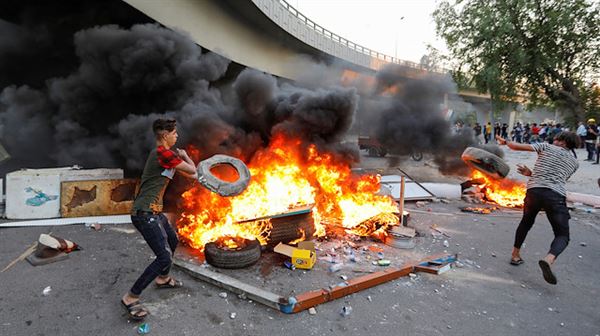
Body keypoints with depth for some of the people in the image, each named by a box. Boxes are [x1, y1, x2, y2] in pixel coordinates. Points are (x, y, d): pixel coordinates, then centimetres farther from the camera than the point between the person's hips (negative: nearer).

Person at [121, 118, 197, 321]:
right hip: (145, 213, -11)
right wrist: (185, 156, 9)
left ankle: (162, 279, 46)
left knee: (173, 241, 26)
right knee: (164, 257, -12)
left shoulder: (162, 153, 14)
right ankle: (130, 298, 1)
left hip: (153, 212, 11)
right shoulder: (163, 153, -17)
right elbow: (192, 170, -8)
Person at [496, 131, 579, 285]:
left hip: (534, 191, 1)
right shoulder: (574, 162, 22)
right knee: (562, 235, 6)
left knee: (526, 222, 26)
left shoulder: (546, 147, 14)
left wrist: (505, 142, 22)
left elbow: (519, 146, 5)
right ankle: (548, 259, -24)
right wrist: (531, 173, 29)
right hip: (556, 196, -1)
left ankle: (515, 255, 32)